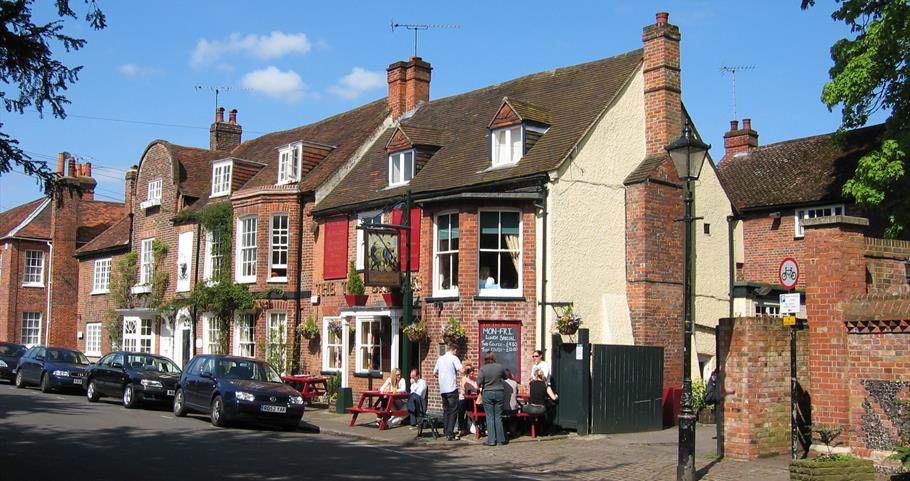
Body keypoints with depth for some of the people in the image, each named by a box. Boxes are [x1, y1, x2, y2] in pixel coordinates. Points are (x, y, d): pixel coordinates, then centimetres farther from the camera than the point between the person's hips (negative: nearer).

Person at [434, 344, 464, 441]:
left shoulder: (440, 359, 13)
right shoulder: (454, 358, -6)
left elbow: (434, 373, 19)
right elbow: (461, 370, -18)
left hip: (442, 389, 6)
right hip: (452, 388, -6)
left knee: (446, 410, 15)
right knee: (453, 411, -3)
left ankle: (447, 432, 17)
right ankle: (450, 434, -11)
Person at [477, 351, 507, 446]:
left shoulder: (483, 369, -10)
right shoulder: (500, 367, -4)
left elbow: (479, 383, -9)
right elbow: (505, 377, 13)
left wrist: (482, 386, 12)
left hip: (487, 393, -2)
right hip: (499, 393, 2)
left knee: (490, 417, 4)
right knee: (498, 417, 9)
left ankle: (491, 440, 4)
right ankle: (501, 439, 11)